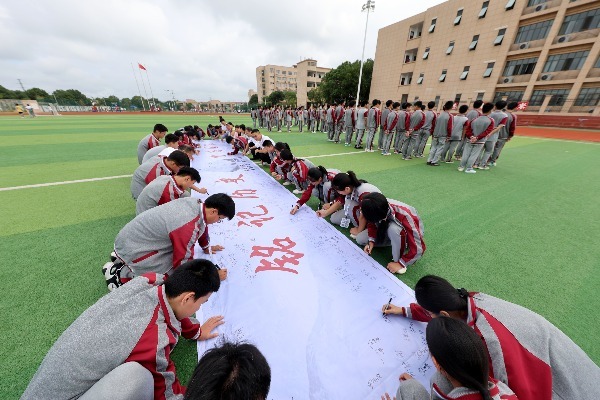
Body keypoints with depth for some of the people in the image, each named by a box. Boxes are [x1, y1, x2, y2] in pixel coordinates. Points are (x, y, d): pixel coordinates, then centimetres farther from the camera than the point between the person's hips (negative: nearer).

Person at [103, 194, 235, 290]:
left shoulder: (196, 203, -10)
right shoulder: (187, 227, -34)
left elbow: (202, 225, 11)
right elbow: (182, 264, -23)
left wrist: (207, 247, 23)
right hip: (131, 246, -8)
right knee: (170, 276, -14)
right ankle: (120, 273, 3)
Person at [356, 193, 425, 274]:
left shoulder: (405, 216, -40)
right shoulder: (378, 209, -26)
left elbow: (419, 247, -33)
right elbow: (372, 223, -4)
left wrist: (400, 263, -27)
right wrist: (371, 241, -18)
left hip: (408, 236, -5)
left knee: (393, 229, -40)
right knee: (360, 239, -9)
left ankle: (398, 261, -16)